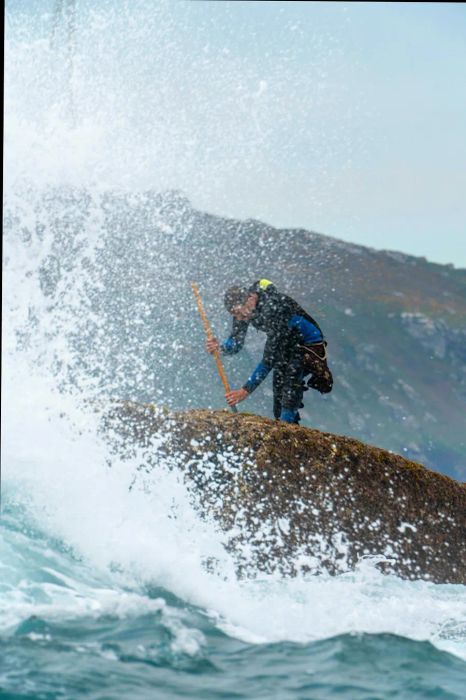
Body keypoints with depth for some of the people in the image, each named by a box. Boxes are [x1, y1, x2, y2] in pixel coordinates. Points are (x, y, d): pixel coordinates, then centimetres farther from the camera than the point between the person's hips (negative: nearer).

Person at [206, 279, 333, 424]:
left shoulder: (273, 307, -38)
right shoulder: (241, 307, -14)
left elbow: (269, 358, -39)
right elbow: (236, 342, -7)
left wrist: (246, 390, -41)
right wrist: (221, 348, -31)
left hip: (309, 344, -8)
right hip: (286, 345, 8)